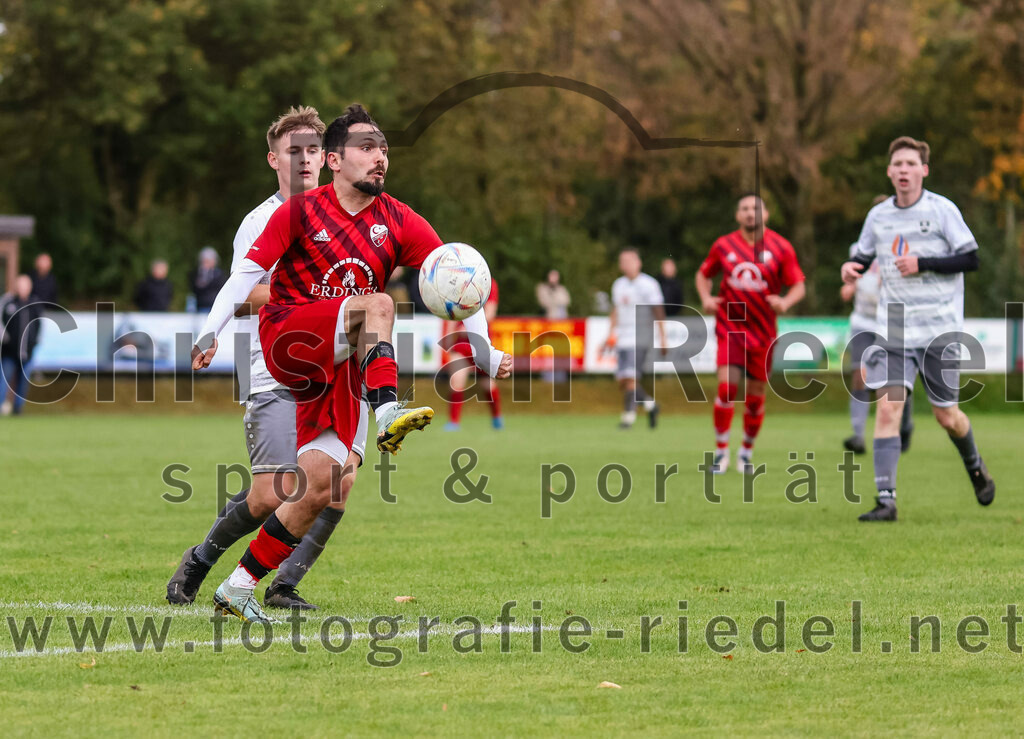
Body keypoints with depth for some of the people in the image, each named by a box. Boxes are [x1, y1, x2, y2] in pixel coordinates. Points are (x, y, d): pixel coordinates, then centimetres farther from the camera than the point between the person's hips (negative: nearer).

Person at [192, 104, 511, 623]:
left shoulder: (400, 224, 7)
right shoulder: (300, 212, 0)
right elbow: (248, 273, -1)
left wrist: (484, 352, -11)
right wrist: (209, 333, -13)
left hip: (339, 365, 4)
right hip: (288, 339, -4)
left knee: (325, 486, -7)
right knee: (378, 304, -29)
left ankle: (239, 588, 3)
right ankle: (388, 414, -47)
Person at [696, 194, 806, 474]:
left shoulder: (781, 248, 0)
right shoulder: (724, 246, 3)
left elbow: (799, 286, 2)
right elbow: (703, 274, 19)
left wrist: (785, 302, -19)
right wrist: (706, 298, -1)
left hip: (763, 331, 1)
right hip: (730, 327, -1)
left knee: (755, 396, 5)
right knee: (727, 385, -16)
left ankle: (747, 452, 24)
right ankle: (721, 451, -5)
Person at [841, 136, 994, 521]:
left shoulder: (942, 210, -6)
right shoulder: (877, 216, 6)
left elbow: (970, 259, -7)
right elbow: (864, 256, 19)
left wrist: (923, 264, -18)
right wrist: (851, 267, -5)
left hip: (939, 327, -2)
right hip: (893, 328, 2)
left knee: (946, 416, 6)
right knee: (887, 406, -14)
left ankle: (975, 467, 39)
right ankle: (886, 500, -14)